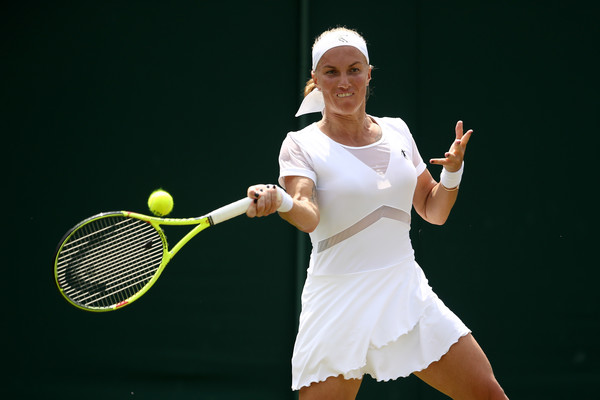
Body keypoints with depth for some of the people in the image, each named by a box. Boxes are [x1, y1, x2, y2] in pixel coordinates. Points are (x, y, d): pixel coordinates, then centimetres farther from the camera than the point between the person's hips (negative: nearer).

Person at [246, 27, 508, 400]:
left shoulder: (397, 131, 8)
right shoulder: (301, 145, -5)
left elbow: (433, 211, 16)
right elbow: (308, 215, -24)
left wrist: (453, 172, -3)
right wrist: (281, 201, -45)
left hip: (408, 295, 4)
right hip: (340, 307, -4)